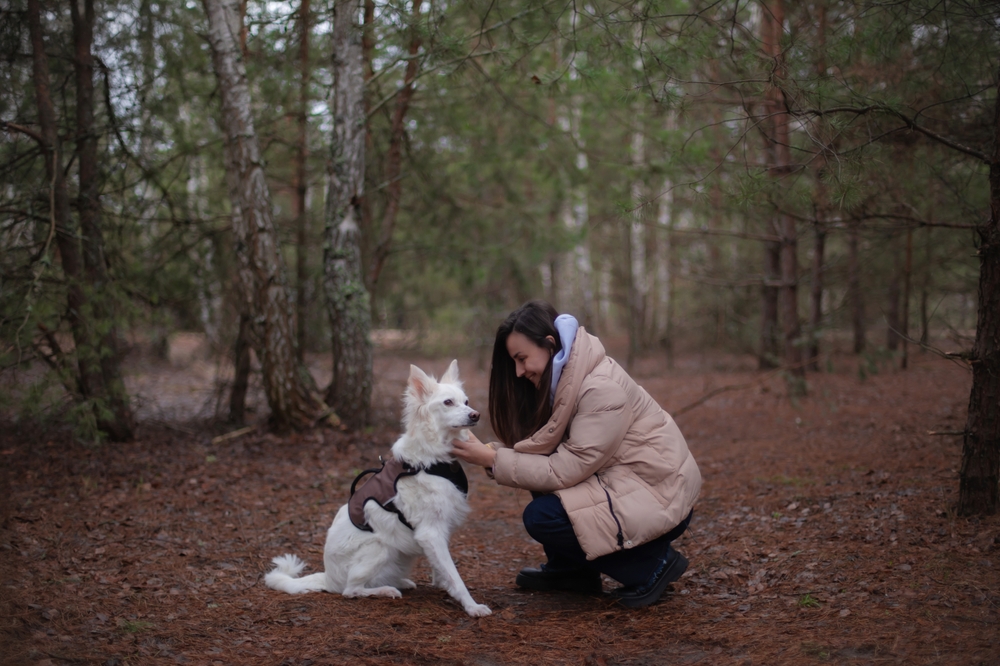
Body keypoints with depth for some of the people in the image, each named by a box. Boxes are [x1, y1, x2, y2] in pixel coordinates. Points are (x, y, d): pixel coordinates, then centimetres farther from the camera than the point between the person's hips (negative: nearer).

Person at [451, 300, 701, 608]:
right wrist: (491, 450, -16)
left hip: (659, 499, -10)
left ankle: (651, 564, -5)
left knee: (541, 517, -18)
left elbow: (566, 470, -24)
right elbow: (546, 448, -1)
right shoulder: (567, 377, 3)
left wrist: (492, 460, -21)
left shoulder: (601, 389, -25)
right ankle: (571, 570, 15)